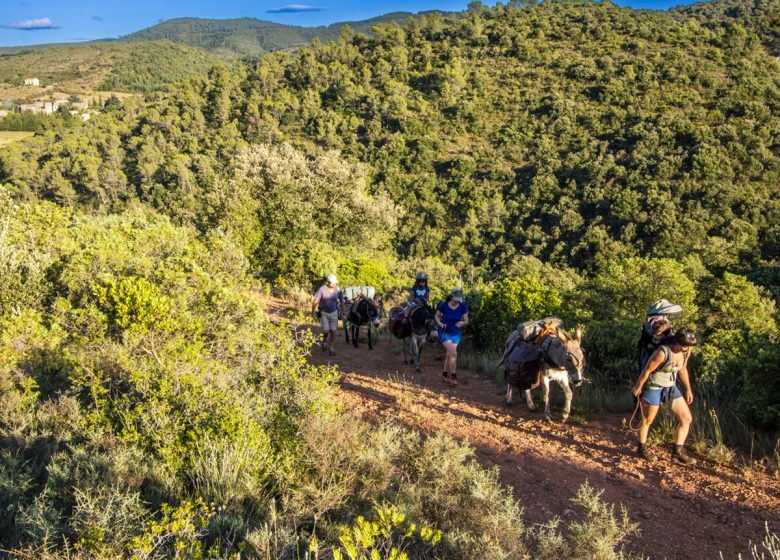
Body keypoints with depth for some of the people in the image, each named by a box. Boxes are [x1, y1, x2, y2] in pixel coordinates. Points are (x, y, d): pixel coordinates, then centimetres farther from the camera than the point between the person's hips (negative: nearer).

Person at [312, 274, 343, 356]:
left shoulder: (338, 290, -6)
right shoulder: (322, 289, -16)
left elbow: (342, 300, 6)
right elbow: (315, 300, -11)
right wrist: (313, 311, -12)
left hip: (333, 313, 2)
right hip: (323, 313, -2)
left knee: (333, 331, -1)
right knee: (326, 330, -12)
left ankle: (331, 347, 16)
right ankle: (324, 341, 22)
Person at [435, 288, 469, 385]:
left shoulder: (463, 307, -14)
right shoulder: (443, 305, -19)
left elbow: (466, 321, -7)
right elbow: (437, 316, -2)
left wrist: (462, 323, -29)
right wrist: (440, 323, -21)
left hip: (456, 333, 3)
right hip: (445, 332, -3)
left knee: (449, 354, 18)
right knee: (454, 353, -17)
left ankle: (444, 374, 37)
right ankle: (453, 376, -3)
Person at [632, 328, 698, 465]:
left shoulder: (686, 351, -9)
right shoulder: (663, 352, -31)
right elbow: (647, 370, -20)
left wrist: (688, 389, 12)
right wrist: (638, 387, -8)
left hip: (671, 388, 7)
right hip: (653, 388, -7)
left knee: (687, 418, 2)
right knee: (647, 421, 11)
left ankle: (677, 452, 13)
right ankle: (641, 448, 34)